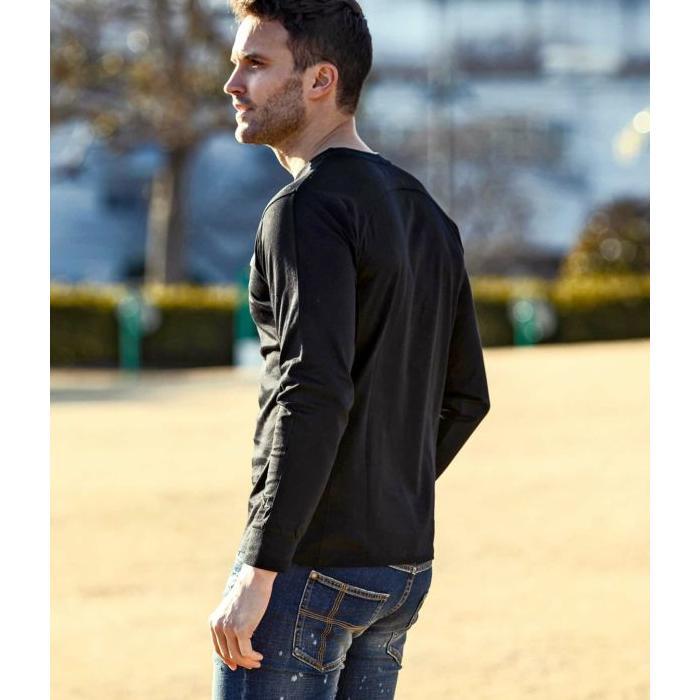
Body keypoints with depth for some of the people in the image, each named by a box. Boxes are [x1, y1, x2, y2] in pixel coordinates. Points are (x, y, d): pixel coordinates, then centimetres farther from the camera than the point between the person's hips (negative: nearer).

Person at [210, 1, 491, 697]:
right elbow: (464, 398, 20)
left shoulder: (308, 209, -13)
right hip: (405, 562, 9)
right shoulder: (426, 214, 15)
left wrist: (256, 572, -24)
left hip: (311, 563, -9)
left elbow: (313, 398, -23)